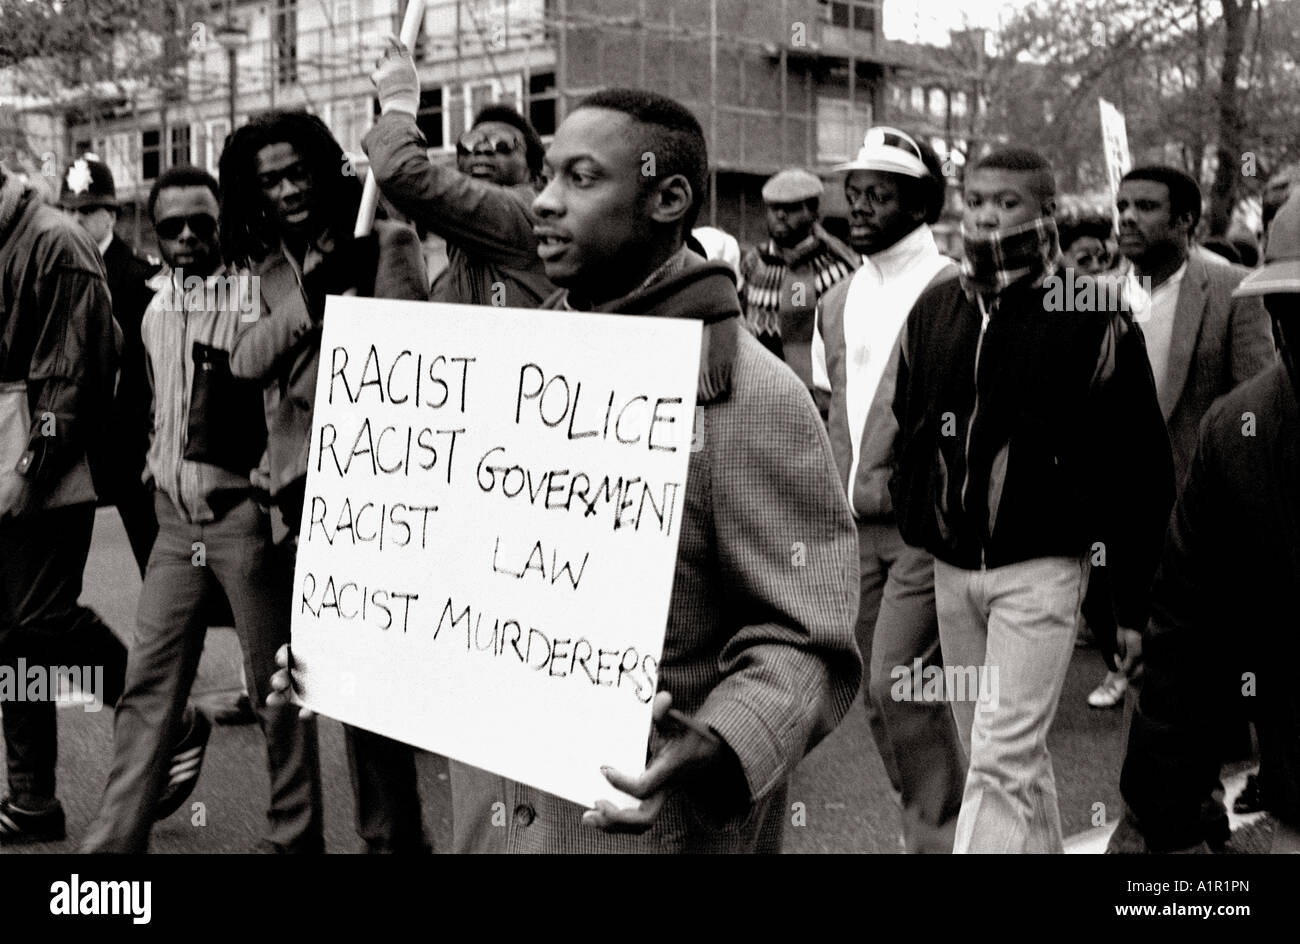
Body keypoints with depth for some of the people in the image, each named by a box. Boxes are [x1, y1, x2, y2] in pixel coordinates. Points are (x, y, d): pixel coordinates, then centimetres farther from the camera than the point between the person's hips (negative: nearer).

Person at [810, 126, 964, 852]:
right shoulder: (838, 302, 13)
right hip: (857, 525, 7)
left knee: (900, 684, -10)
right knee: (884, 696, 12)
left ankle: (940, 833, 8)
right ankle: (931, 827, 28)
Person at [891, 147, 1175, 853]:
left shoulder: (1092, 319, -7)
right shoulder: (933, 311, 7)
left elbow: (1141, 470, -5)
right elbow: (905, 431, 18)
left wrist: (1131, 598, -5)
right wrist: (913, 525, 11)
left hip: (1040, 569, -5)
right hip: (949, 568, 5)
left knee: (1002, 760, -8)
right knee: (1014, 756, 17)